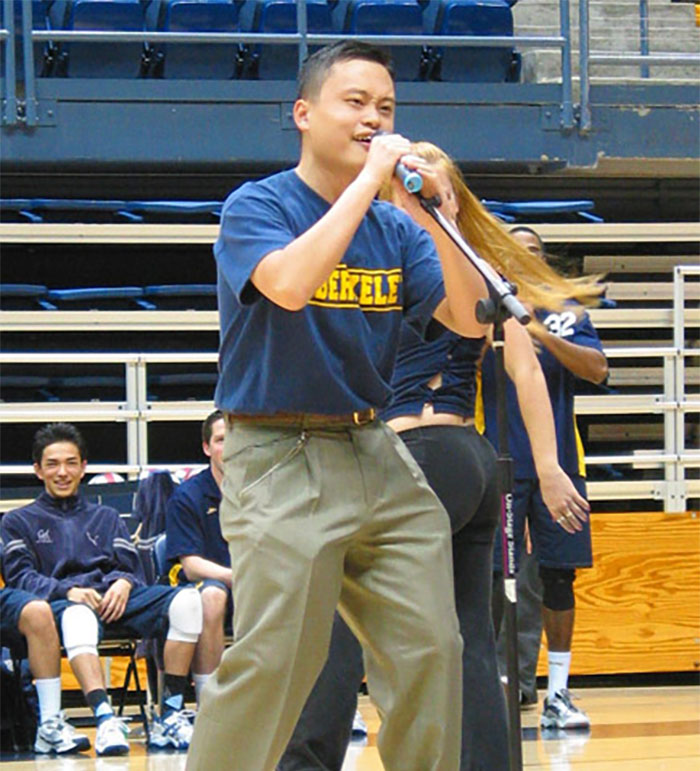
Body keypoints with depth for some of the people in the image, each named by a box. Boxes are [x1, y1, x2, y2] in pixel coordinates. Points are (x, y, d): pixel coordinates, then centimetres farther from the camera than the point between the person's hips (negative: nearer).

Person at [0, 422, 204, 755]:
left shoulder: (106, 518, 34)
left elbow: (131, 568, 20)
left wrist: (123, 583, -6)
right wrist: (67, 590, -13)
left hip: (115, 599, 4)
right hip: (60, 603, -4)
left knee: (187, 600, -28)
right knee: (78, 614, -44)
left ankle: (170, 715, -30)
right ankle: (105, 719, -61)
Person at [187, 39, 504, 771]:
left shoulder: (396, 229, 12)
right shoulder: (255, 206, -4)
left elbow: (470, 318, 2)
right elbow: (290, 282, -25)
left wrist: (433, 217, -12)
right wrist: (369, 179, -19)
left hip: (377, 456, 6)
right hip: (281, 462, -6)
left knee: (429, 649, 3)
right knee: (272, 662, -13)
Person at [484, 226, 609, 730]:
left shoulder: (567, 315, 9)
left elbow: (597, 370, -7)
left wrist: (542, 334, -19)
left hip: (558, 465, 2)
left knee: (559, 576, 2)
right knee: (492, 580, -4)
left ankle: (558, 693, 8)